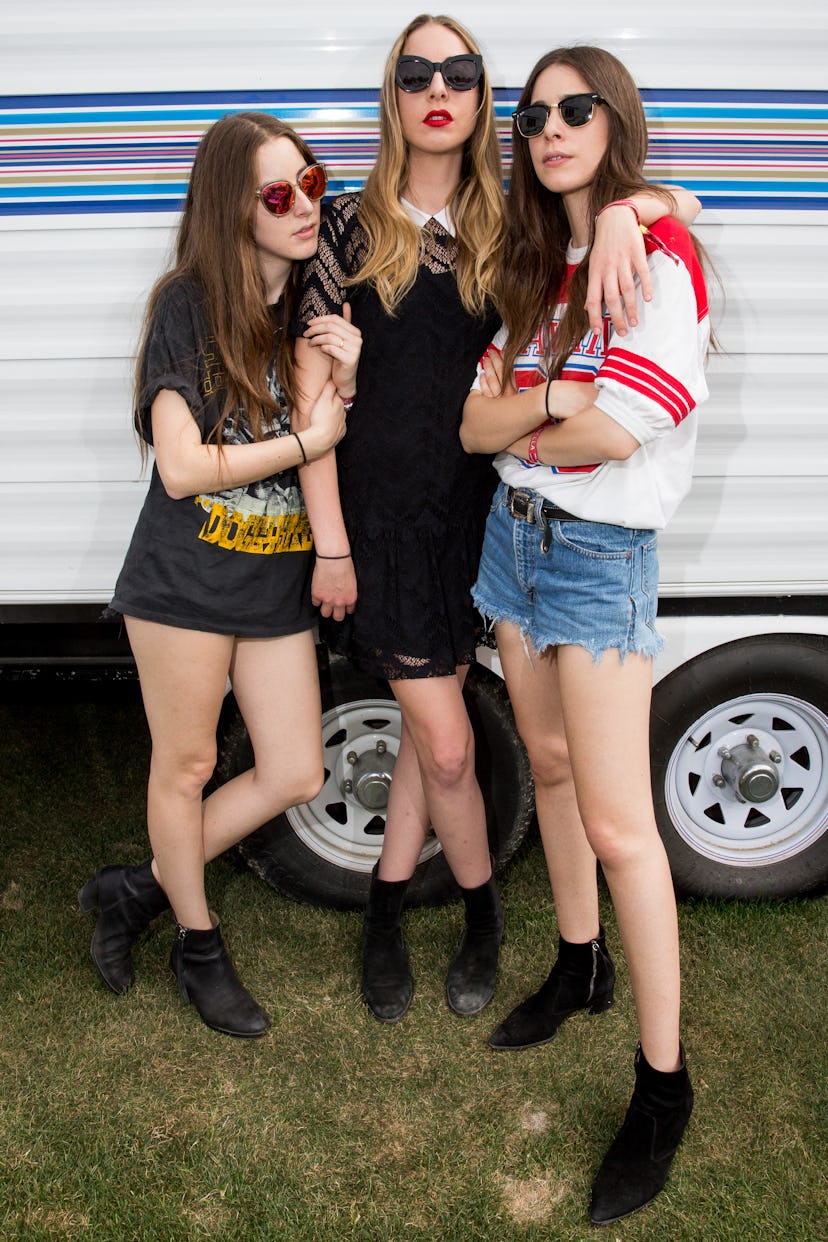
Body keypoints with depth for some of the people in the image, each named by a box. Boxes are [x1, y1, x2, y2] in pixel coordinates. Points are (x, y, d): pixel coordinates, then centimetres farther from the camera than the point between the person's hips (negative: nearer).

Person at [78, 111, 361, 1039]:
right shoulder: (188, 307, -11)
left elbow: (335, 434, 6)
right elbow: (182, 467, -17)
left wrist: (344, 381, -14)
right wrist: (307, 441, -14)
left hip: (278, 582, 6)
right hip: (186, 578, -5)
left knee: (295, 774, 7)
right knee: (186, 767, 9)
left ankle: (141, 887, 27)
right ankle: (197, 944, 32)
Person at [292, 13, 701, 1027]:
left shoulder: (508, 228, 6)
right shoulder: (350, 227, -1)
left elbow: (682, 202, 6)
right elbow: (311, 394, -3)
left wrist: (620, 211, -19)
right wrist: (330, 546, -8)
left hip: (474, 506, 3)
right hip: (381, 509, -3)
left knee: (428, 727, 11)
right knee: (445, 744, -1)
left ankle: (384, 912, 30)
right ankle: (482, 913, 26)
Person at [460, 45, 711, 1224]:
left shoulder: (663, 257, -13)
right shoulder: (536, 269, 10)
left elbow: (616, 430, -23)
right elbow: (475, 424, 2)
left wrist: (518, 428, -5)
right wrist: (551, 398, -17)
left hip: (602, 553, -8)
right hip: (516, 533, 8)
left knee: (618, 826, -6)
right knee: (548, 764, 17)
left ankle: (664, 1083, 8)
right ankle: (580, 968, 38)